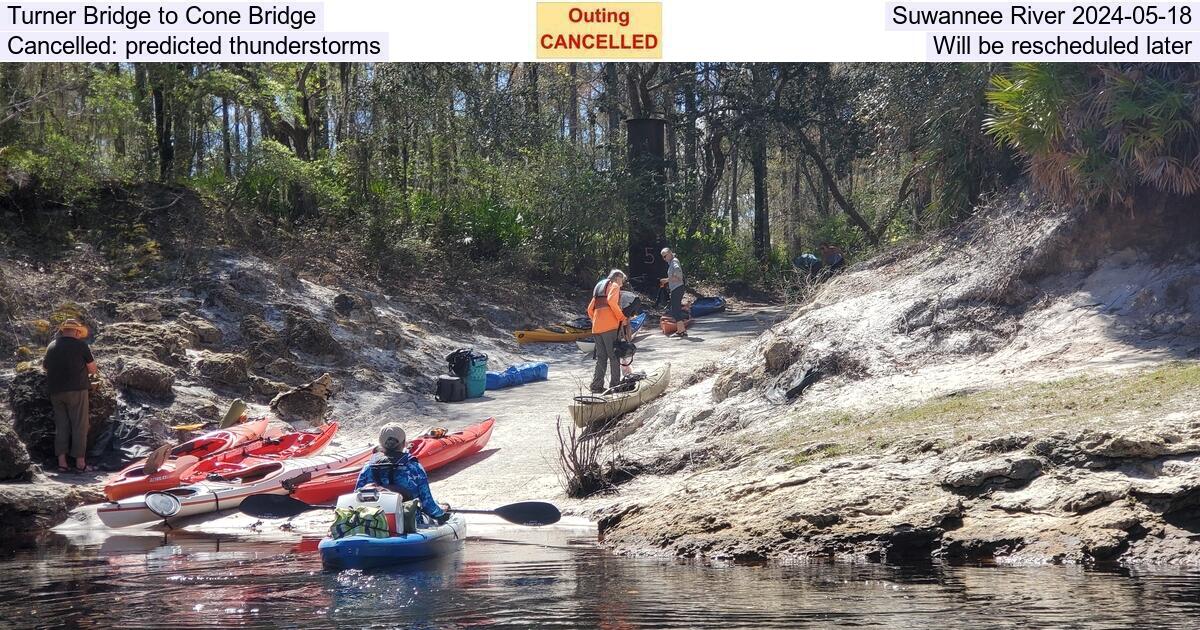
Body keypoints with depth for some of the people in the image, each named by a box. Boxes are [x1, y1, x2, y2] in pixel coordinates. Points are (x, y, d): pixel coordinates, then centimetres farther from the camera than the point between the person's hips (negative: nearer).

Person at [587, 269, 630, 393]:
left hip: (596, 327, 7)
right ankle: (615, 385, -6)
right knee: (614, 356, -4)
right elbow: (611, 300, -18)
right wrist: (622, 317, -14)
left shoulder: (599, 287, 27)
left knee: (601, 357, 10)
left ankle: (596, 386, 6)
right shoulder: (614, 285, 3)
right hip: (610, 326, -7)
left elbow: (590, 309, 21)